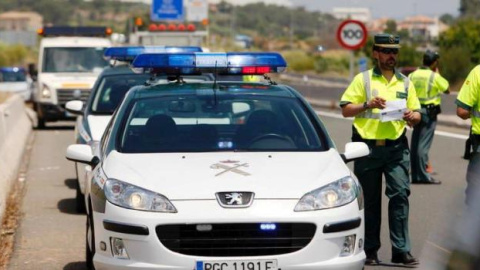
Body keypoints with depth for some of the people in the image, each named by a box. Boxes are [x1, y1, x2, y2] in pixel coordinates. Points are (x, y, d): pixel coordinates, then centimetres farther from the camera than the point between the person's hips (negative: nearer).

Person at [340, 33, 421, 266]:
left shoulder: (405, 83, 15)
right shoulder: (362, 80, 5)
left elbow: (417, 114, 16)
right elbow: (345, 109, 1)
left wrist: (411, 117, -7)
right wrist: (367, 104, -14)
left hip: (396, 147, 2)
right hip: (368, 148, -2)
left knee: (400, 194, -9)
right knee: (371, 200, 5)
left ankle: (401, 250, -6)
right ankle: (371, 250, 14)